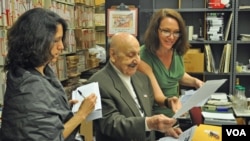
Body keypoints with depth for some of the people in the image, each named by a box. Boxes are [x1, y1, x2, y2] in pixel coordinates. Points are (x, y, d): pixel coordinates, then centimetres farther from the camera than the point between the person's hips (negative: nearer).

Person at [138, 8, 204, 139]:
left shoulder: (177, 50, -4)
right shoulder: (144, 56, -20)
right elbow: (157, 95, -21)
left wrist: (195, 81, -4)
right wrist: (169, 102, -41)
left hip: (177, 108, 6)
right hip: (155, 112, -5)